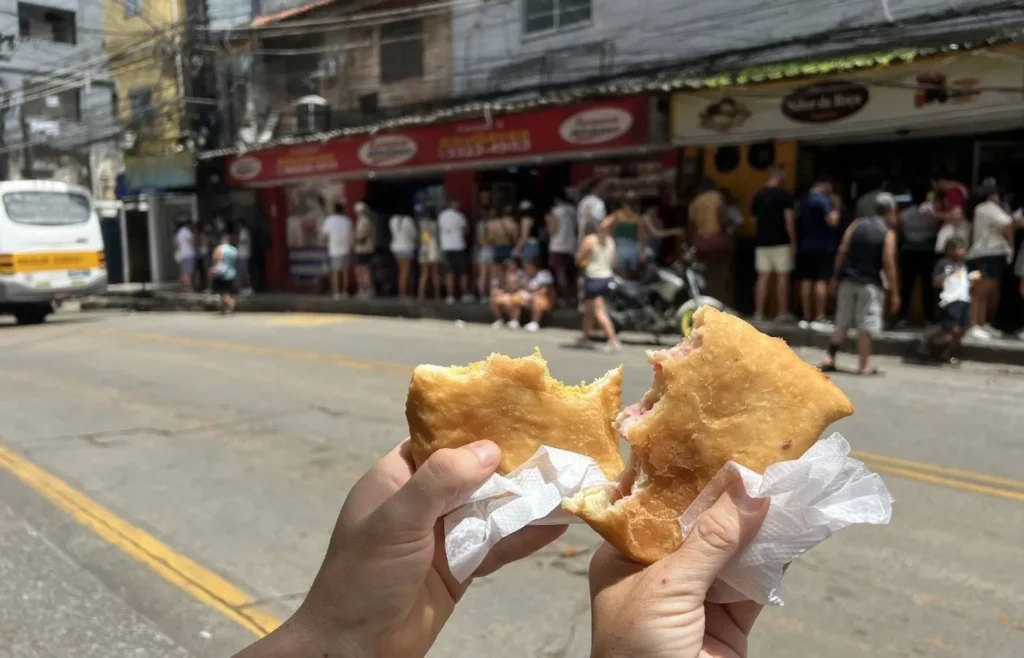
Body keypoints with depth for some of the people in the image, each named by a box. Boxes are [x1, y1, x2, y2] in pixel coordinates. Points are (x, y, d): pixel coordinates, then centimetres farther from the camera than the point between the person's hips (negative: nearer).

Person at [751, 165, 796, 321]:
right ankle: (782, 313, 6)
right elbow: (789, 221, -11)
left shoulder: (758, 196, 7)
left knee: (763, 277, 5)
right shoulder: (785, 196, -8)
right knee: (782, 277, 3)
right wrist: (793, 241, -5)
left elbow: (754, 220, 13)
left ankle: (759, 312, 3)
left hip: (762, 242, 4)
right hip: (781, 243, -4)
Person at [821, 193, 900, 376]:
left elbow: (842, 253, 2)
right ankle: (864, 365, 6)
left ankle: (830, 359, 10)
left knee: (842, 323, 12)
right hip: (870, 284, -4)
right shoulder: (888, 234, -5)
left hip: (848, 280, 4)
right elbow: (889, 265, -9)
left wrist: (836, 278, 10)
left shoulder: (856, 225, 6)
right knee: (865, 326, 1)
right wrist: (895, 293, -5)